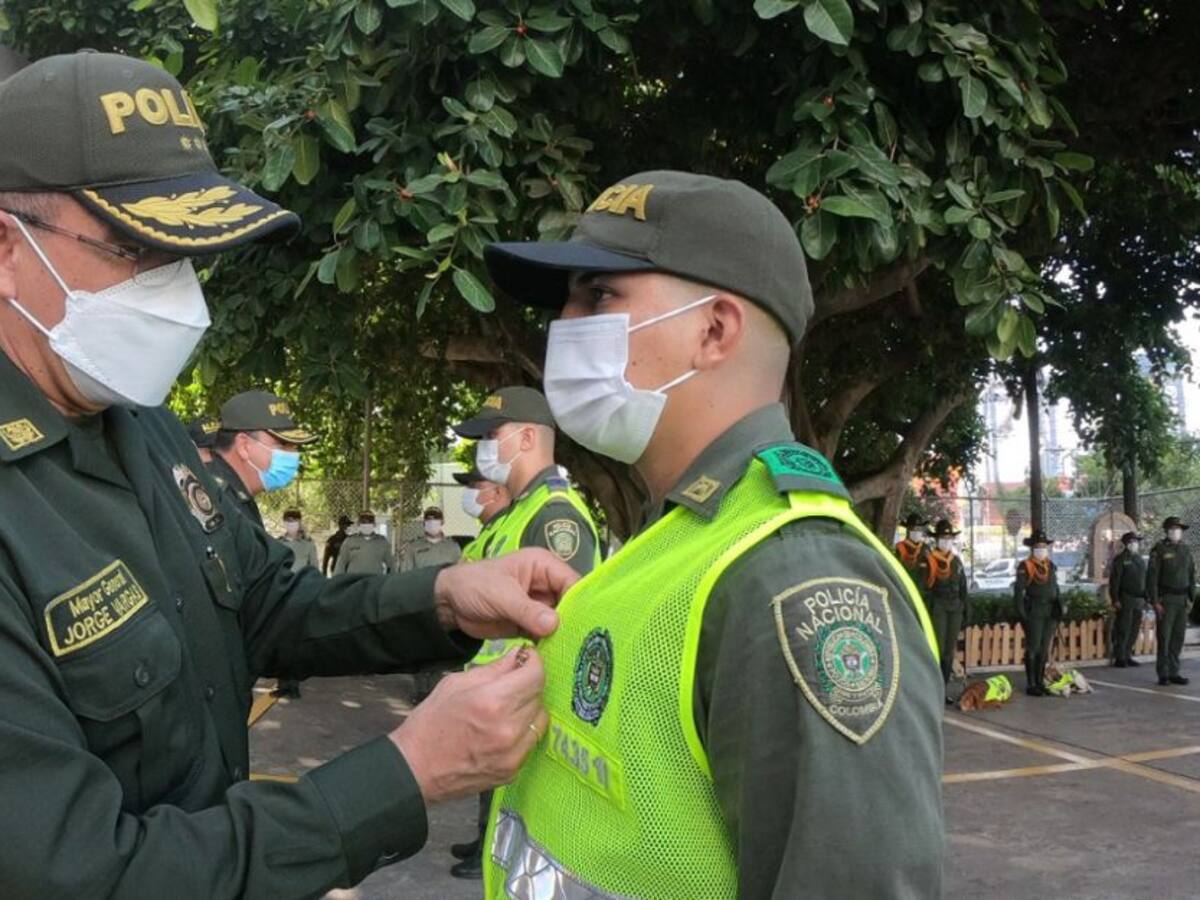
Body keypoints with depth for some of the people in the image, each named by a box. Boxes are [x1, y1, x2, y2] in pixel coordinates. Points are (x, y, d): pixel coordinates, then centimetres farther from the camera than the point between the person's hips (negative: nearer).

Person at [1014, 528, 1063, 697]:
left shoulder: (1051, 566, 13)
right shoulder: (1025, 567, -7)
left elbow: (1055, 589, 18)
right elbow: (1018, 591, -10)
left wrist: (1059, 612, 14)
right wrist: (1021, 614, -15)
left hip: (1051, 613, 6)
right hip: (1034, 613, -6)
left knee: (1044, 649, 10)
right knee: (1033, 648, -3)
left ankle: (1040, 682, 18)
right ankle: (1031, 685, 2)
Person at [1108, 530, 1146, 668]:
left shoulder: (1140, 560, 15)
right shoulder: (1120, 559, -6)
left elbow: (1144, 580, 19)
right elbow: (1114, 581, -10)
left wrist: (1145, 598, 14)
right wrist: (1115, 600, -16)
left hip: (1138, 600, 7)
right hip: (1125, 600, -7)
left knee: (1134, 630, 8)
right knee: (1123, 630, -5)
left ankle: (1127, 656, 17)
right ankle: (1119, 658, 1)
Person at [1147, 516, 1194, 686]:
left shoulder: (1186, 549, 12)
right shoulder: (1159, 550, -5)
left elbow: (1192, 575, 16)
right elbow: (1152, 577, -8)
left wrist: (1191, 598, 9)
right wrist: (1155, 602, -12)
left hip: (1182, 600, 5)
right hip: (1166, 600, -5)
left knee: (1178, 637, 7)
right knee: (1164, 637, -4)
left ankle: (1174, 673, 14)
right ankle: (1163, 674, 2)